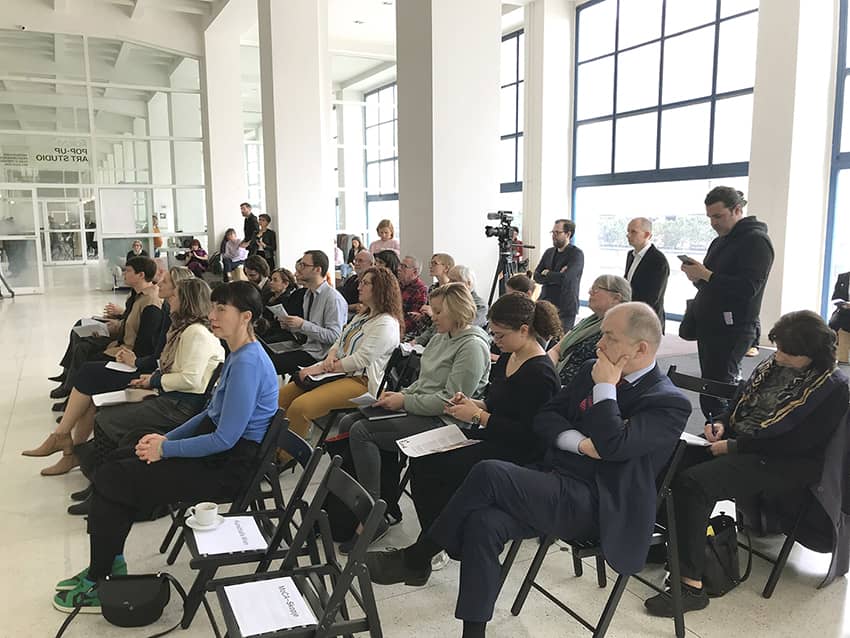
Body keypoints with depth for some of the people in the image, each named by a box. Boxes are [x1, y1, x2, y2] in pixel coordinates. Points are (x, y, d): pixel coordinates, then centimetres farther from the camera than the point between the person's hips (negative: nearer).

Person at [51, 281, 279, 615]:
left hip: (226, 469, -9)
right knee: (112, 472, 8)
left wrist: (166, 448, -13)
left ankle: (96, 584, 14)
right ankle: (109, 564, 18)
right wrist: (165, 438, 5)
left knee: (112, 480, -2)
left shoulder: (247, 363, -23)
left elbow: (225, 439, -24)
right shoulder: (238, 355, 9)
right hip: (216, 451, 9)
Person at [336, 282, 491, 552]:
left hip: (442, 422, -10)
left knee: (362, 431, -22)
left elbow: (450, 400, -21)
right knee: (347, 423, -1)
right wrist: (399, 395, 5)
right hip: (420, 411, 10)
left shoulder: (472, 346, -15)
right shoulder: (442, 337, 15)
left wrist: (405, 402, -16)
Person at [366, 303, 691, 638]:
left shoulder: (669, 403, -9)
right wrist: (580, 443, -9)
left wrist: (605, 387, -13)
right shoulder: (592, 371, 12)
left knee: (489, 473, -24)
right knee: (483, 522, -22)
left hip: (596, 505, -6)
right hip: (554, 480, 7)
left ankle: (415, 559, -5)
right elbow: (543, 419, 10)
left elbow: (612, 445, -24)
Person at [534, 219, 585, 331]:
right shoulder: (549, 252, 13)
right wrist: (555, 276, -12)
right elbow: (536, 276, 5)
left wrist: (546, 273, -3)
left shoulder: (576, 254, -7)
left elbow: (565, 278, -20)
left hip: (565, 310, -5)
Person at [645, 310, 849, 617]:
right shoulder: (774, 364, 9)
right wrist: (721, 423, -2)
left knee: (692, 482, -28)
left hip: (783, 465, -8)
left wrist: (733, 447, -18)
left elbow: (794, 443, -19)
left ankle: (691, 585, -21)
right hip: (738, 443, 8)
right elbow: (742, 400, 19)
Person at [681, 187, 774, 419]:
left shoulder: (756, 241, -9)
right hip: (709, 326, 9)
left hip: (732, 330, -9)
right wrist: (696, 276, 1)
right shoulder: (719, 242, 18)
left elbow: (747, 288, -20)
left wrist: (705, 274, -19)